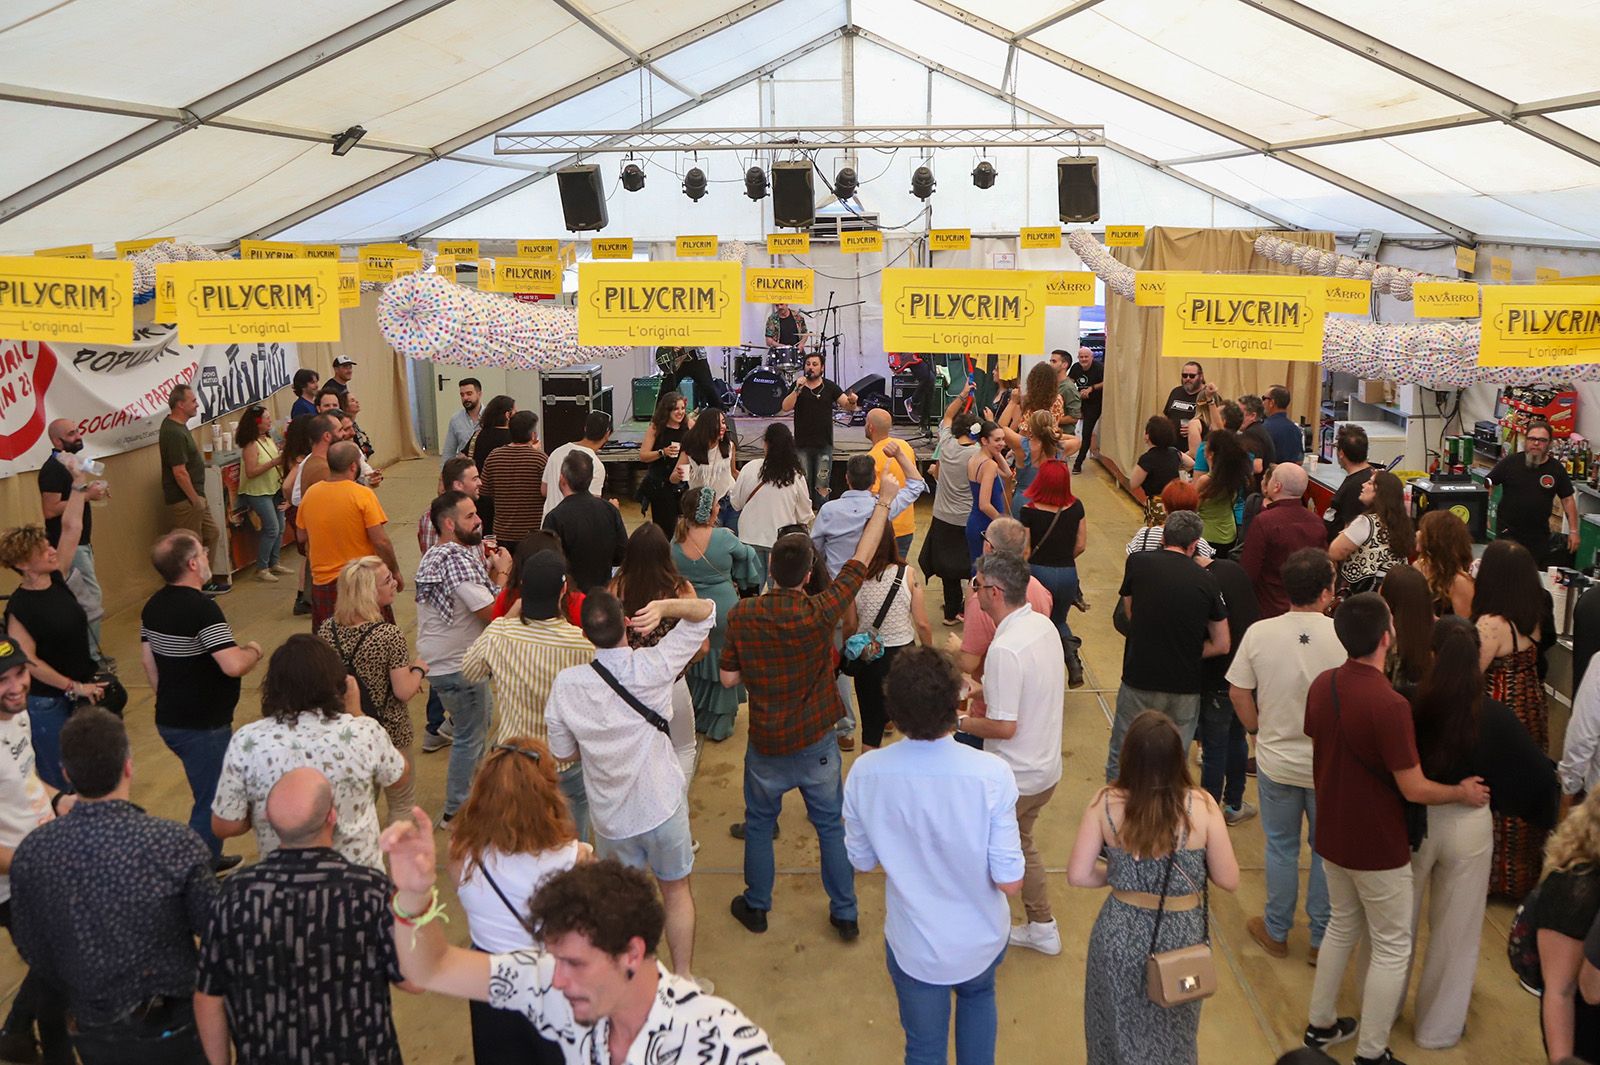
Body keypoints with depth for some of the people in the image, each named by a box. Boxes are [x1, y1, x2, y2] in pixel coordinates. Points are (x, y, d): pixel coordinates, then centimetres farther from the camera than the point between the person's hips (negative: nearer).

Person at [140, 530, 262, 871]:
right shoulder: (202, 608, -24)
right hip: (202, 727, -9)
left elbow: (148, 659, 15)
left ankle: (208, 859, 38)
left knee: (209, 795, 25)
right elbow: (233, 665, -31)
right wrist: (254, 651, -10)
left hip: (170, 719, 9)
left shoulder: (154, 606, 5)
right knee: (211, 805, 3)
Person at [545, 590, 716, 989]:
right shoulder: (653, 666, -18)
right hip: (663, 806, -1)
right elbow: (706, 611, -11)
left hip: (610, 817, 1)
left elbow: (563, 751, -2)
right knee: (676, 890, 20)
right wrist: (664, 607, -29)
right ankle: (684, 980, 31)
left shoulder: (566, 683, -15)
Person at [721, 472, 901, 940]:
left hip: (766, 744, 1)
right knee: (831, 826, 17)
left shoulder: (743, 615, -16)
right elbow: (860, 561, -10)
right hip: (817, 743, 0)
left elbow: (729, 678, -8)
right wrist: (884, 501, -2)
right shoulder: (821, 613, -19)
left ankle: (756, 907, 36)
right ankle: (845, 914, 28)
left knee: (759, 825, 21)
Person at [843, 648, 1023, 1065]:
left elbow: (862, 861, -6)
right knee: (978, 996, 35)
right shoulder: (991, 774, -28)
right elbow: (1010, 882, -21)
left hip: (914, 947, 0)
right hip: (981, 938, 0)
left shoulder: (866, 773, -22)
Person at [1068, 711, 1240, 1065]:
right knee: (1171, 1035, 26)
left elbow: (1078, 875, -12)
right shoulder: (1202, 806, -18)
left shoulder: (1105, 803, -16)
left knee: (1118, 1028, 26)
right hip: (1180, 937, 0)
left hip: (1121, 933, 0)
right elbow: (1229, 880, -10)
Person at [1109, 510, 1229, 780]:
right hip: (1186, 687, 2)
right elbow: (1222, 645, 2)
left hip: (1140, 680, -1)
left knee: (1120, 759, 13)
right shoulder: (1206, 581, -2)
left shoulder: (1138, 562, -6)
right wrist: (1186, 654, 10)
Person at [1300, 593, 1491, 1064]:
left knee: (1342, 925, 25)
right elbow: (1414, 789, -21)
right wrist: (1463, 792, -3)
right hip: (1378, 847, -7)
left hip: (1332, 835, 7)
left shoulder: (1321, 686, -6)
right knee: (1392, 948, 11)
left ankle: (1321, 1024, 36)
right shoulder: (1389, 704, -28)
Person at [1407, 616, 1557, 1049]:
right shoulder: (1494, 716, -16)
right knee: (1455, 929, 18)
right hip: (1468, 826, 0)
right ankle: (1439, 1026, 32)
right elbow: (1538, 773, -4)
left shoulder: (1408, 704, -21)